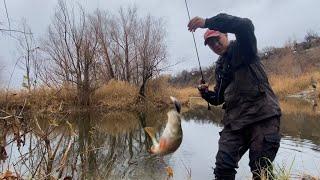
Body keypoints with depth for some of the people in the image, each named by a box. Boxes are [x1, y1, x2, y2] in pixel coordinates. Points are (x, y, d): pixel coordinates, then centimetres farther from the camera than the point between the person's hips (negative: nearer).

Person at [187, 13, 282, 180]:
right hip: (234, 121, 6)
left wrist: (207, 22, -23)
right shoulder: (220, 66, 21)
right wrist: (205, 93, 4)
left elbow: (245, 25, -20)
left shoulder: (243, 48, 5)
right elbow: (218, 98, 26)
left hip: (262, 115, -6)